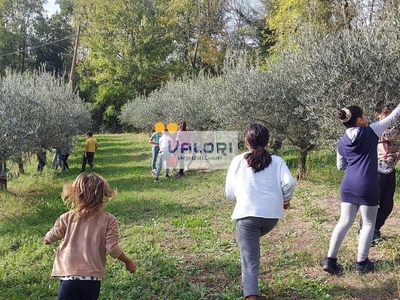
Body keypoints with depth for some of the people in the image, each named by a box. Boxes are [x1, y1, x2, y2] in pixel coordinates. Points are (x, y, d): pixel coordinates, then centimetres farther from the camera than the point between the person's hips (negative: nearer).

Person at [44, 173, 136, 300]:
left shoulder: (68, 218, -1)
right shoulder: (109, 220, -6)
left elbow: (48, 240, 9)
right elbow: (112, 248, -9)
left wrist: (47, 238, 33)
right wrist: (128, 262, 8)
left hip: (69, 276, 0)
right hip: (92, 278, 0)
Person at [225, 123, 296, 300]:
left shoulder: (238, 161, 9)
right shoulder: (276, 161, 10)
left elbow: (229, 193, 11)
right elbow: (289, 183, -6)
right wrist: (286, 199, 14)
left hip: (247, 214, -3)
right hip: (271, 214, 3)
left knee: (249, 260, -1)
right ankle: (250, 280, 37)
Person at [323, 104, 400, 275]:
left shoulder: (342, 142, 10)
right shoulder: (370, 132, -3)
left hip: (348, 185, 5)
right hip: (367, 186, -5)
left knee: (345, 221, 10)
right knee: (368, 223, 10)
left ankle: (330, 260, 7)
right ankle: (361, 263, 16)